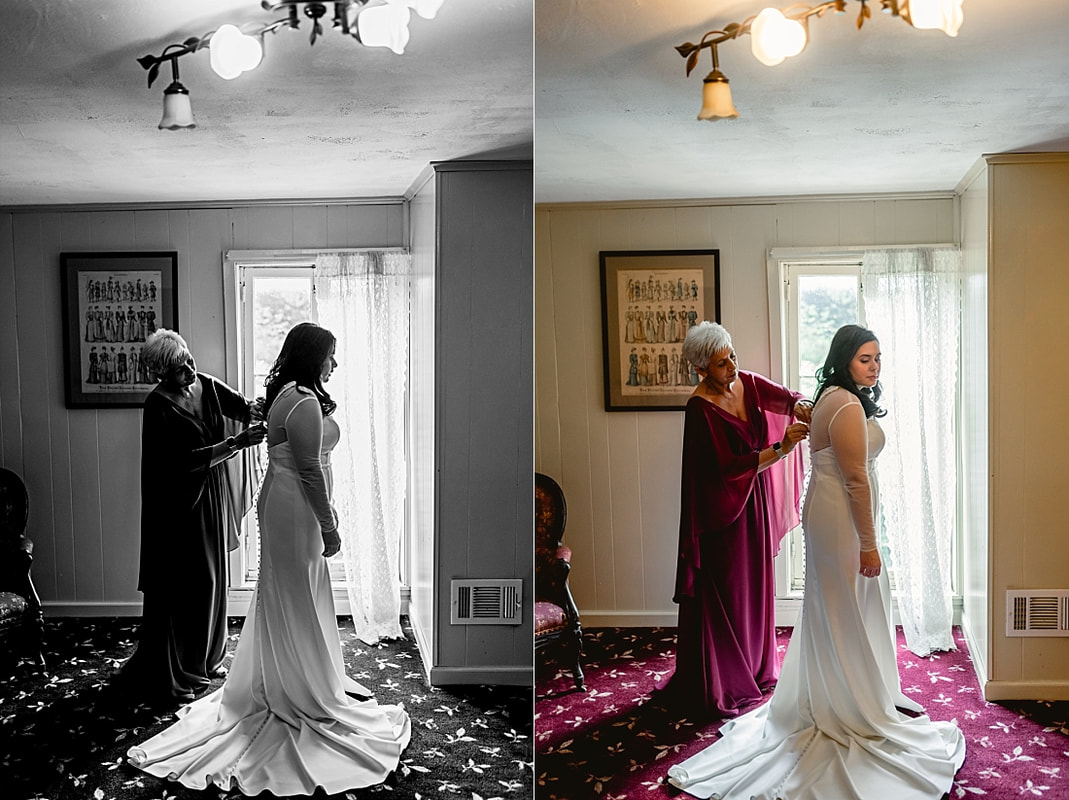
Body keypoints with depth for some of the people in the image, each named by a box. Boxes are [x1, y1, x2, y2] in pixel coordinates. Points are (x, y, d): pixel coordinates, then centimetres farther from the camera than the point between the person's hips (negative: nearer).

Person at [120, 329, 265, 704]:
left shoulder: (208, 386, 2)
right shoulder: (158, 405, -17)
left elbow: (245, 407, -4)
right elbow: (185, 460, -22)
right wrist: (236, 443, -27)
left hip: (212, 498, 7)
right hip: (179, 504, -7)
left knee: (210, 576, 15)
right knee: (178, 585, -2)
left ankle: (202, 659, 31)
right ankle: (166, 676, 10)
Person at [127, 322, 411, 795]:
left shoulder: (287, 394, 11)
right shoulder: (304, 402, -21)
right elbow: (310, 470, -22)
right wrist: (328, 525, -18)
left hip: (281, 503, 10)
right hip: (295, 511, -10)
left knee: (284, 598, 19)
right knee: (297, 600, 1)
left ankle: (290, 681, 35)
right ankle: (304, 695, 13)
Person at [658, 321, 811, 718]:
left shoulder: (748, 382, 0)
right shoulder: (701, 407, -22)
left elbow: (787, 398, -6)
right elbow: (728, 467, -25)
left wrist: (801, 407, -29)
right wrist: (781, 449, -31)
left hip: (756, 501, 7)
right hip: (724, 509, -7)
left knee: (755, 585, 18)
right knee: (724, 594, 1)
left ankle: (754, 667, 35)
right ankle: (718, 688, 13)